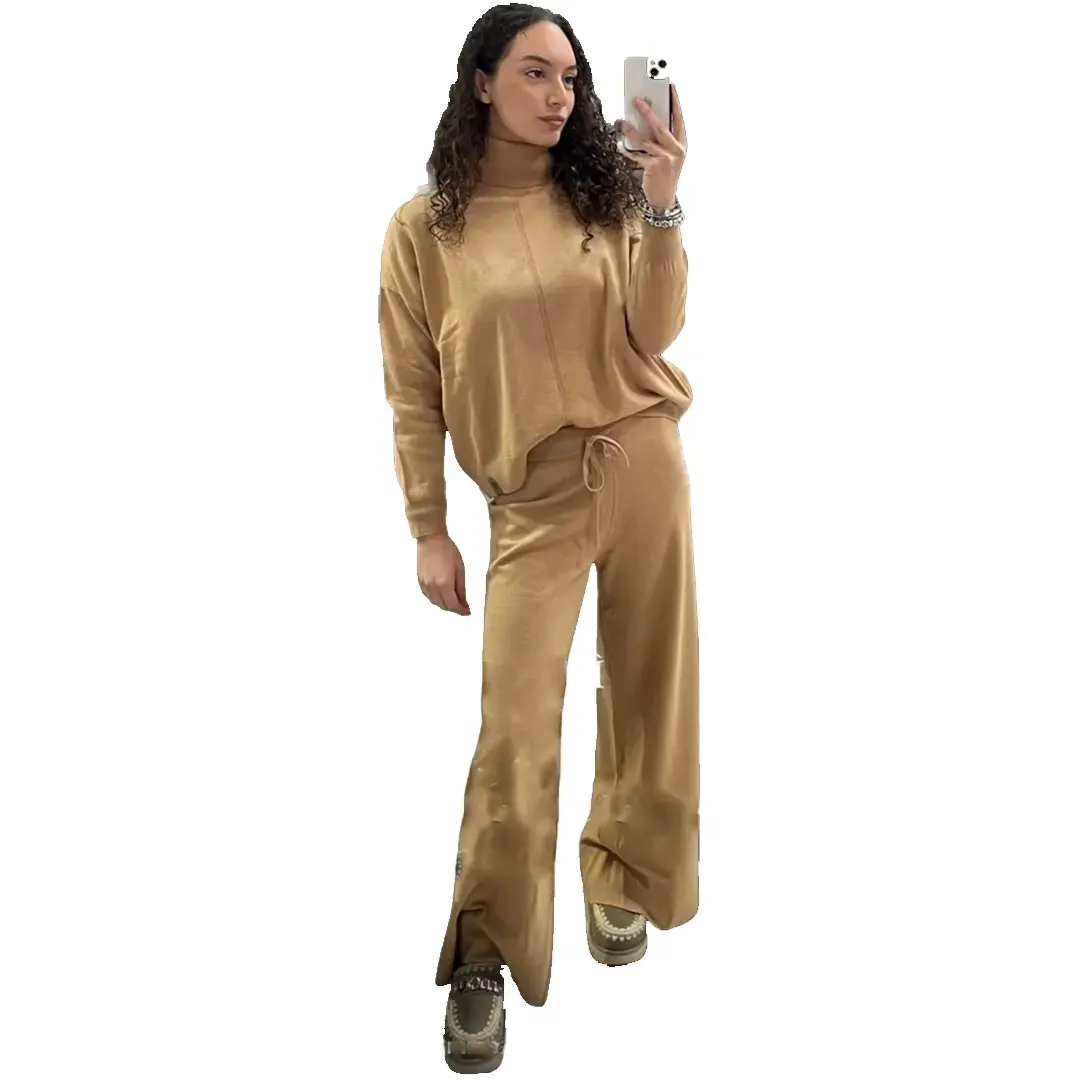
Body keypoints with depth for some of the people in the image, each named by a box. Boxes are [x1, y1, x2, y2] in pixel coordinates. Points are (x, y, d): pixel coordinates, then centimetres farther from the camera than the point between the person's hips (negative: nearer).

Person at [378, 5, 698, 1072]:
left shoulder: (603, 194, 6)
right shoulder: (424, 229, 0)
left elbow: (655, 334, -5)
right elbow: (413, 397, 1)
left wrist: (661, 204, -14)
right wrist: (427, 532, -1)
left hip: (644, 463, 3)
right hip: (534, 496, -3)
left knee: (646, 691, 10)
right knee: (516, 728, -7)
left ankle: (620, 878, 32)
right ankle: (483, 955, 8)